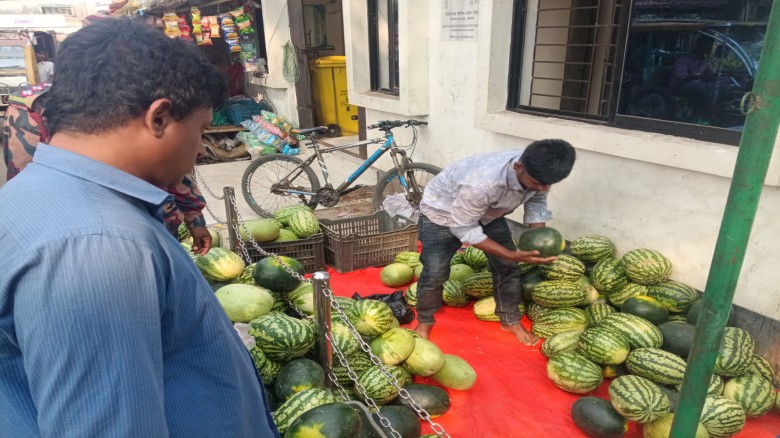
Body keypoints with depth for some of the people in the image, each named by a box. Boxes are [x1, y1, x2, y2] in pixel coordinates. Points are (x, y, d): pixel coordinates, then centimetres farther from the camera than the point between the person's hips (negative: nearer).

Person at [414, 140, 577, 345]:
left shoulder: (539, 173, -24)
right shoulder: (482, 182, -46)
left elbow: (536, 201, -3)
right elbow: (463, 229, -32)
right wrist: (512, 254, -35)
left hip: (488, 213, 6)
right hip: (442, 212, -6)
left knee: (507, 267, 4)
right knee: (435, 273, -6)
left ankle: (511, 320, 26)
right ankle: (424, 322, 22)